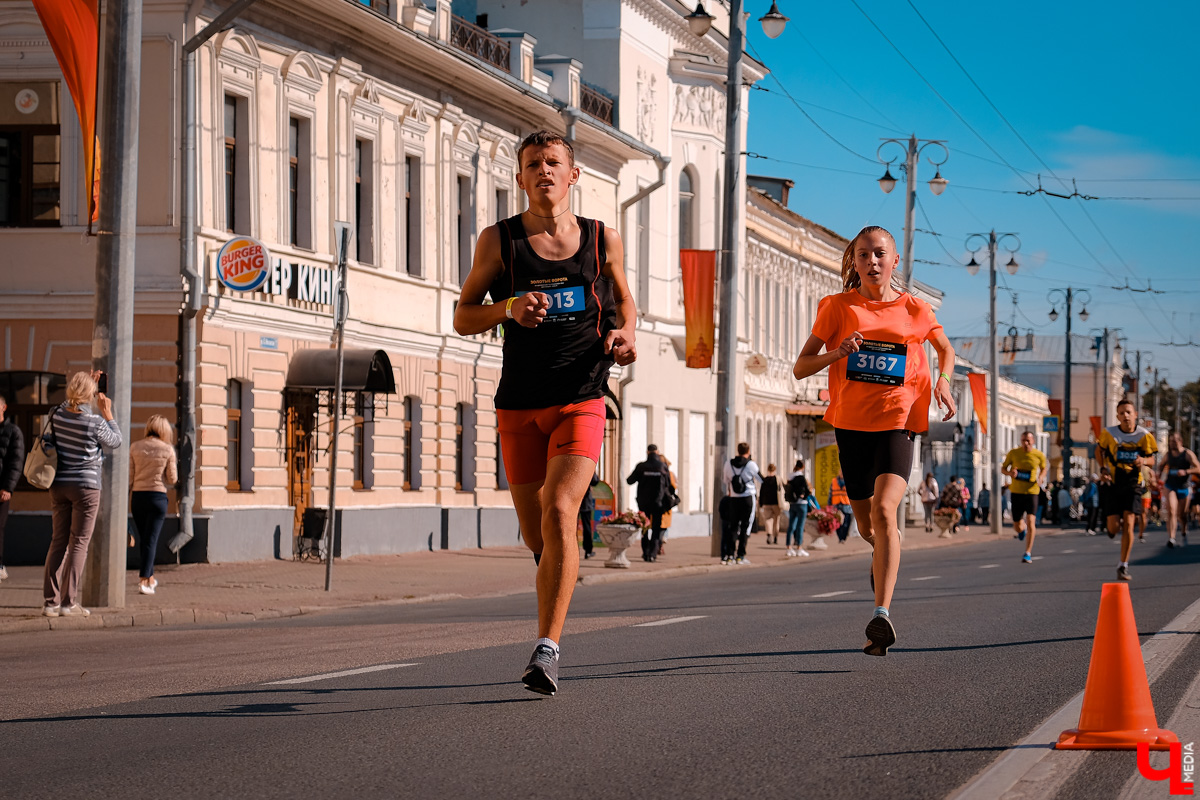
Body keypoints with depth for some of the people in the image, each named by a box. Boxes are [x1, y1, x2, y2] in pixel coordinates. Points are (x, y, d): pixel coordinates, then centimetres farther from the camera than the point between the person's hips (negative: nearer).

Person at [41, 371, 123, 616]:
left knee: (58, 541, 10)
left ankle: (51, 601, 8)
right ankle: (69, 603, -3)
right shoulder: (95, 423, -16)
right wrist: (107, 413, 5)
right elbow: (115, 442, 2)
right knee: (79, 543, 0)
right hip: (86, 486, -5)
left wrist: (88, 384, 20)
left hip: (59, 485, 5)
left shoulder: (57, 414, -2)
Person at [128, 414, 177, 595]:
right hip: (158, 497, -2)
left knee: (143, 537, 16)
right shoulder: (167, 450, -5)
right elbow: (172, 479, -2)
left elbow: (129, 476, -1)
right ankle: (144, 580, -8)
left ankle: (150, 577, 28)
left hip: (138, 496, 2)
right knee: (151, 539, -1)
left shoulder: (135, 447, -1)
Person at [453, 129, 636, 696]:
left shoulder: (603, 240, 6)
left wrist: (625, 336, 1)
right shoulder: (499, 240, 3)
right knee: (537, 536, 9)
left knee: (559, 512, -22)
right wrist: (509, 308, -14)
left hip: (581, 399, -1)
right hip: (519, 404, 1)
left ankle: (547, 650, -24)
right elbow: (462, 318, 5)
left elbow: (623, 300, 23)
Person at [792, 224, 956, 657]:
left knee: (883, 511, -24)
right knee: (865, 522, 15)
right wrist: (836, 353, -15)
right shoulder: (838, 307, 3)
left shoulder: (915, 309, 4)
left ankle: (882, 613, -31)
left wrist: (943, 382, 3)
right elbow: (800, 368, 4)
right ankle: (883, 553, 53)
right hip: (851, 422, 2)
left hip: (896, 422, -2)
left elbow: (945, 348, 23)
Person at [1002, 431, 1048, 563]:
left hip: (1032, 492, -1)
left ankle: (1028, 554, -7)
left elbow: (1044, 468, 17)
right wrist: (1009, 473, -15)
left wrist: (1040, 478, -4)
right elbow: (1003, 468, 8)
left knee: (1030, 522, -16)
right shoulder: (1013, 453, -2)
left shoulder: (1039, 455, -2)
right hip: (1016, 492, 1)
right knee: (1018, 527, 5)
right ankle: (1022, 529, 45)